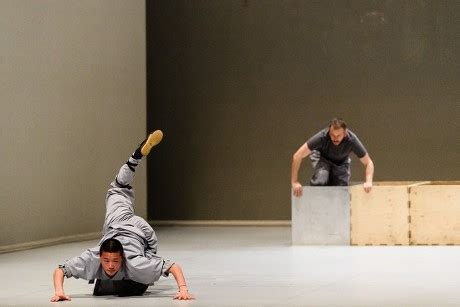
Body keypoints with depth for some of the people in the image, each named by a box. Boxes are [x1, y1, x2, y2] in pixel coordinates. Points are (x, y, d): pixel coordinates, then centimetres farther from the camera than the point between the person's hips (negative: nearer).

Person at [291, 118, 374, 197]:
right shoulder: (322, 137, -38)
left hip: (341, 161, 2)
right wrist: (294, 182, -37)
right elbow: (297, 156, -33)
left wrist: (368, 182, -39)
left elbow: (368, 163, -21)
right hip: (322, 157, -2)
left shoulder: (352, 140, -33)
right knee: (320, 181, -31)